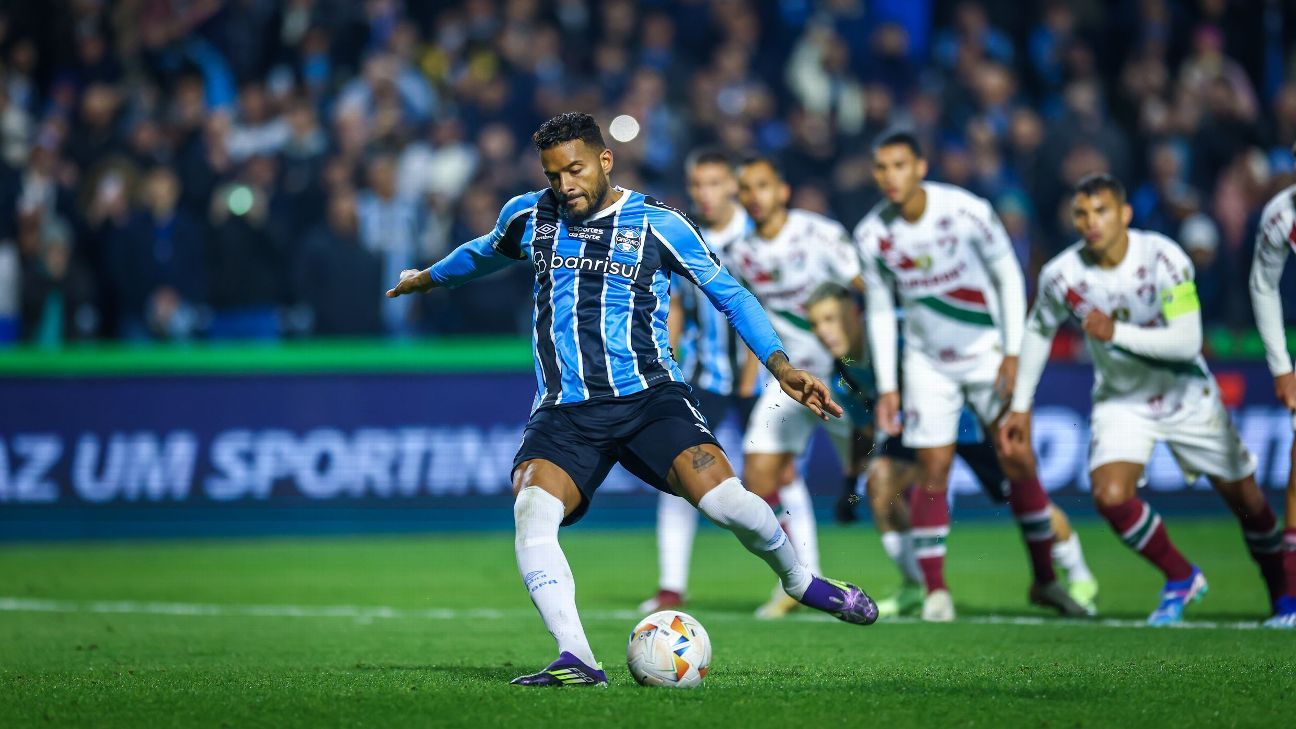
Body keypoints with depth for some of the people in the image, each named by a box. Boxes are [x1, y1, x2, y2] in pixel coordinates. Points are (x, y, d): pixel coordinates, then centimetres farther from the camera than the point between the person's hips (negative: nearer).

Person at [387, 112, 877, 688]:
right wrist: (427, 278, 50)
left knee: (727, 502, -22)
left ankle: (799, 581, 10)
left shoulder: (658, 224, 1)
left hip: (649, 398, -2)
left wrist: (780, 365, -1)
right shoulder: (529, 217, 11)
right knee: (531, 512, -28)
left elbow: (728, 294, 9)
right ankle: (576, 660, -32)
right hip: (564, 413, 2)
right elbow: (485, 252, 34)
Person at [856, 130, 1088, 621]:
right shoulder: (872, 236, -10)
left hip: (987, 354, -1)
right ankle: (934, 590, -3)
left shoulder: (967, 211, -17)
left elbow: (1008, 276, -6)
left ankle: (1045, 579, 8)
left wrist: (1013, 353, -10)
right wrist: (886, 387, 0)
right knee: (933, 470, -7)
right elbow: (879, 310, 2)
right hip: (928, 364, 1)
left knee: (1019, 462, -4)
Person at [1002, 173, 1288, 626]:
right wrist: (1021, 406, 5)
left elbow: (1187, 342, -30)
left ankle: (1281, 587, 36)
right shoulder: (1062, 275, -18)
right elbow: (1039, 331, 3)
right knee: (1111, 496, -23)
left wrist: (1117, 332, -41)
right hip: (1120, 400, 1)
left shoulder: (1164, 259, -26)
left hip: (1187, 396, -1)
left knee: (1246, 500, 7)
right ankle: (1181, 580, 3)